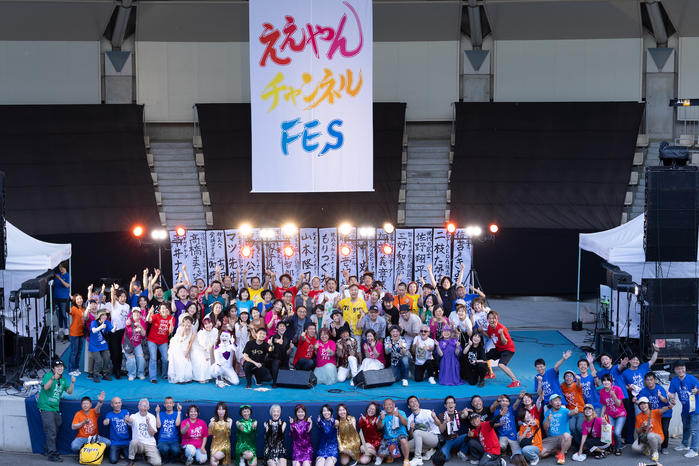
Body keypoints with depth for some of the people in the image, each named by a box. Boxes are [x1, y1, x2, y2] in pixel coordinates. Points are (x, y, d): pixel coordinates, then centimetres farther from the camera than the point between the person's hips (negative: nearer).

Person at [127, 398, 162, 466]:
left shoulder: (152, 417, 5)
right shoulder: (134, 416, -1)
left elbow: (152, 434, -2)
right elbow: (131, 420, -27)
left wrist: (148, 423, -18)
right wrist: (127, 419, -52)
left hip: (150, 445, 1)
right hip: (138, 444, -1)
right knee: (134, 441, -38)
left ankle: (147, 456, 16)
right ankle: (131, 460, -8)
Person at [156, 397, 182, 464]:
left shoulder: (177, 414, 12)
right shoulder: (161, 414, 14)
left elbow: (177, 424, -7)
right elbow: (158, 426, 0)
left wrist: (179, 411, -5)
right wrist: (157, 413, 0)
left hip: (174, 441, 0)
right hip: (163, 440, 0)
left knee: (175, 450, -35)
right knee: (164, 449, -36)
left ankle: (171, 459, 3)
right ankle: (165, 459, 0)